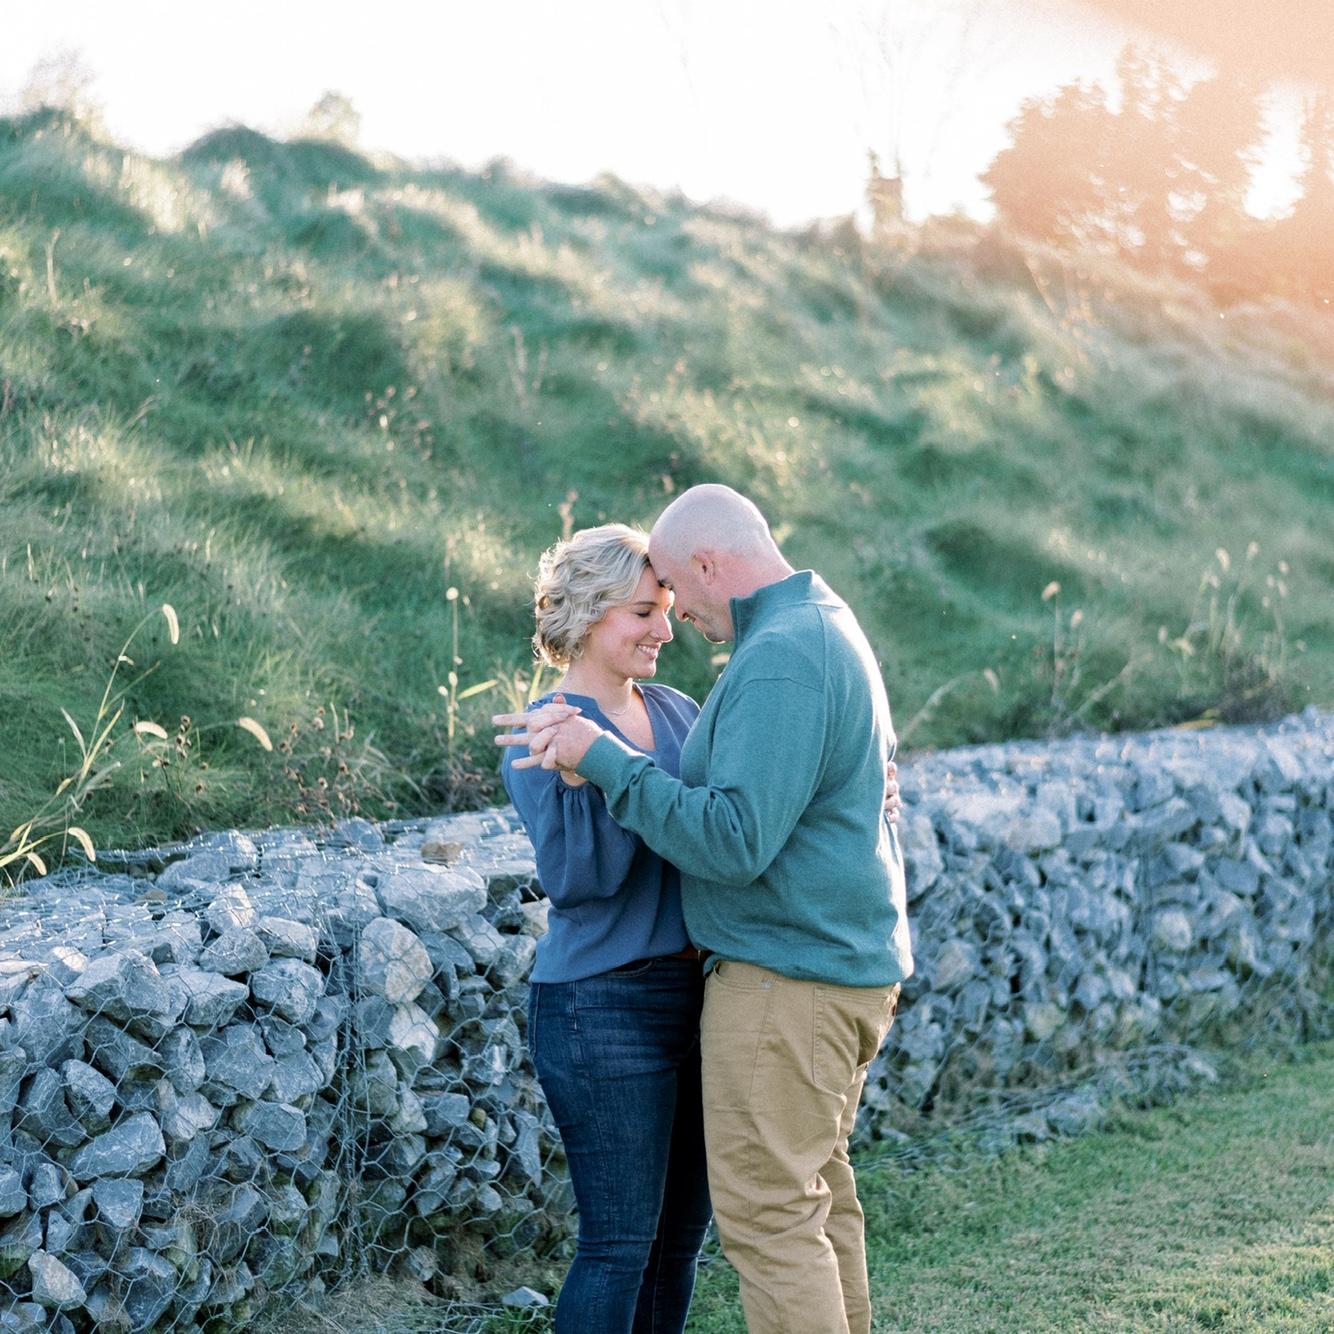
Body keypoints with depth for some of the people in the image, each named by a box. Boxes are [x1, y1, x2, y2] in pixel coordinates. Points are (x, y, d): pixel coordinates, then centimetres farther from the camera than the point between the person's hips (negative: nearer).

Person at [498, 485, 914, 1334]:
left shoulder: (780, 659, -20)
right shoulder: (830, 626, 14)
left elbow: (734, 841, -26)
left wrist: (605, 758, -21)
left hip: (787, 977, -11)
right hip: (851, 963, 11)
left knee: (770, 1215, -5)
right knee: (821, 1189, 19)